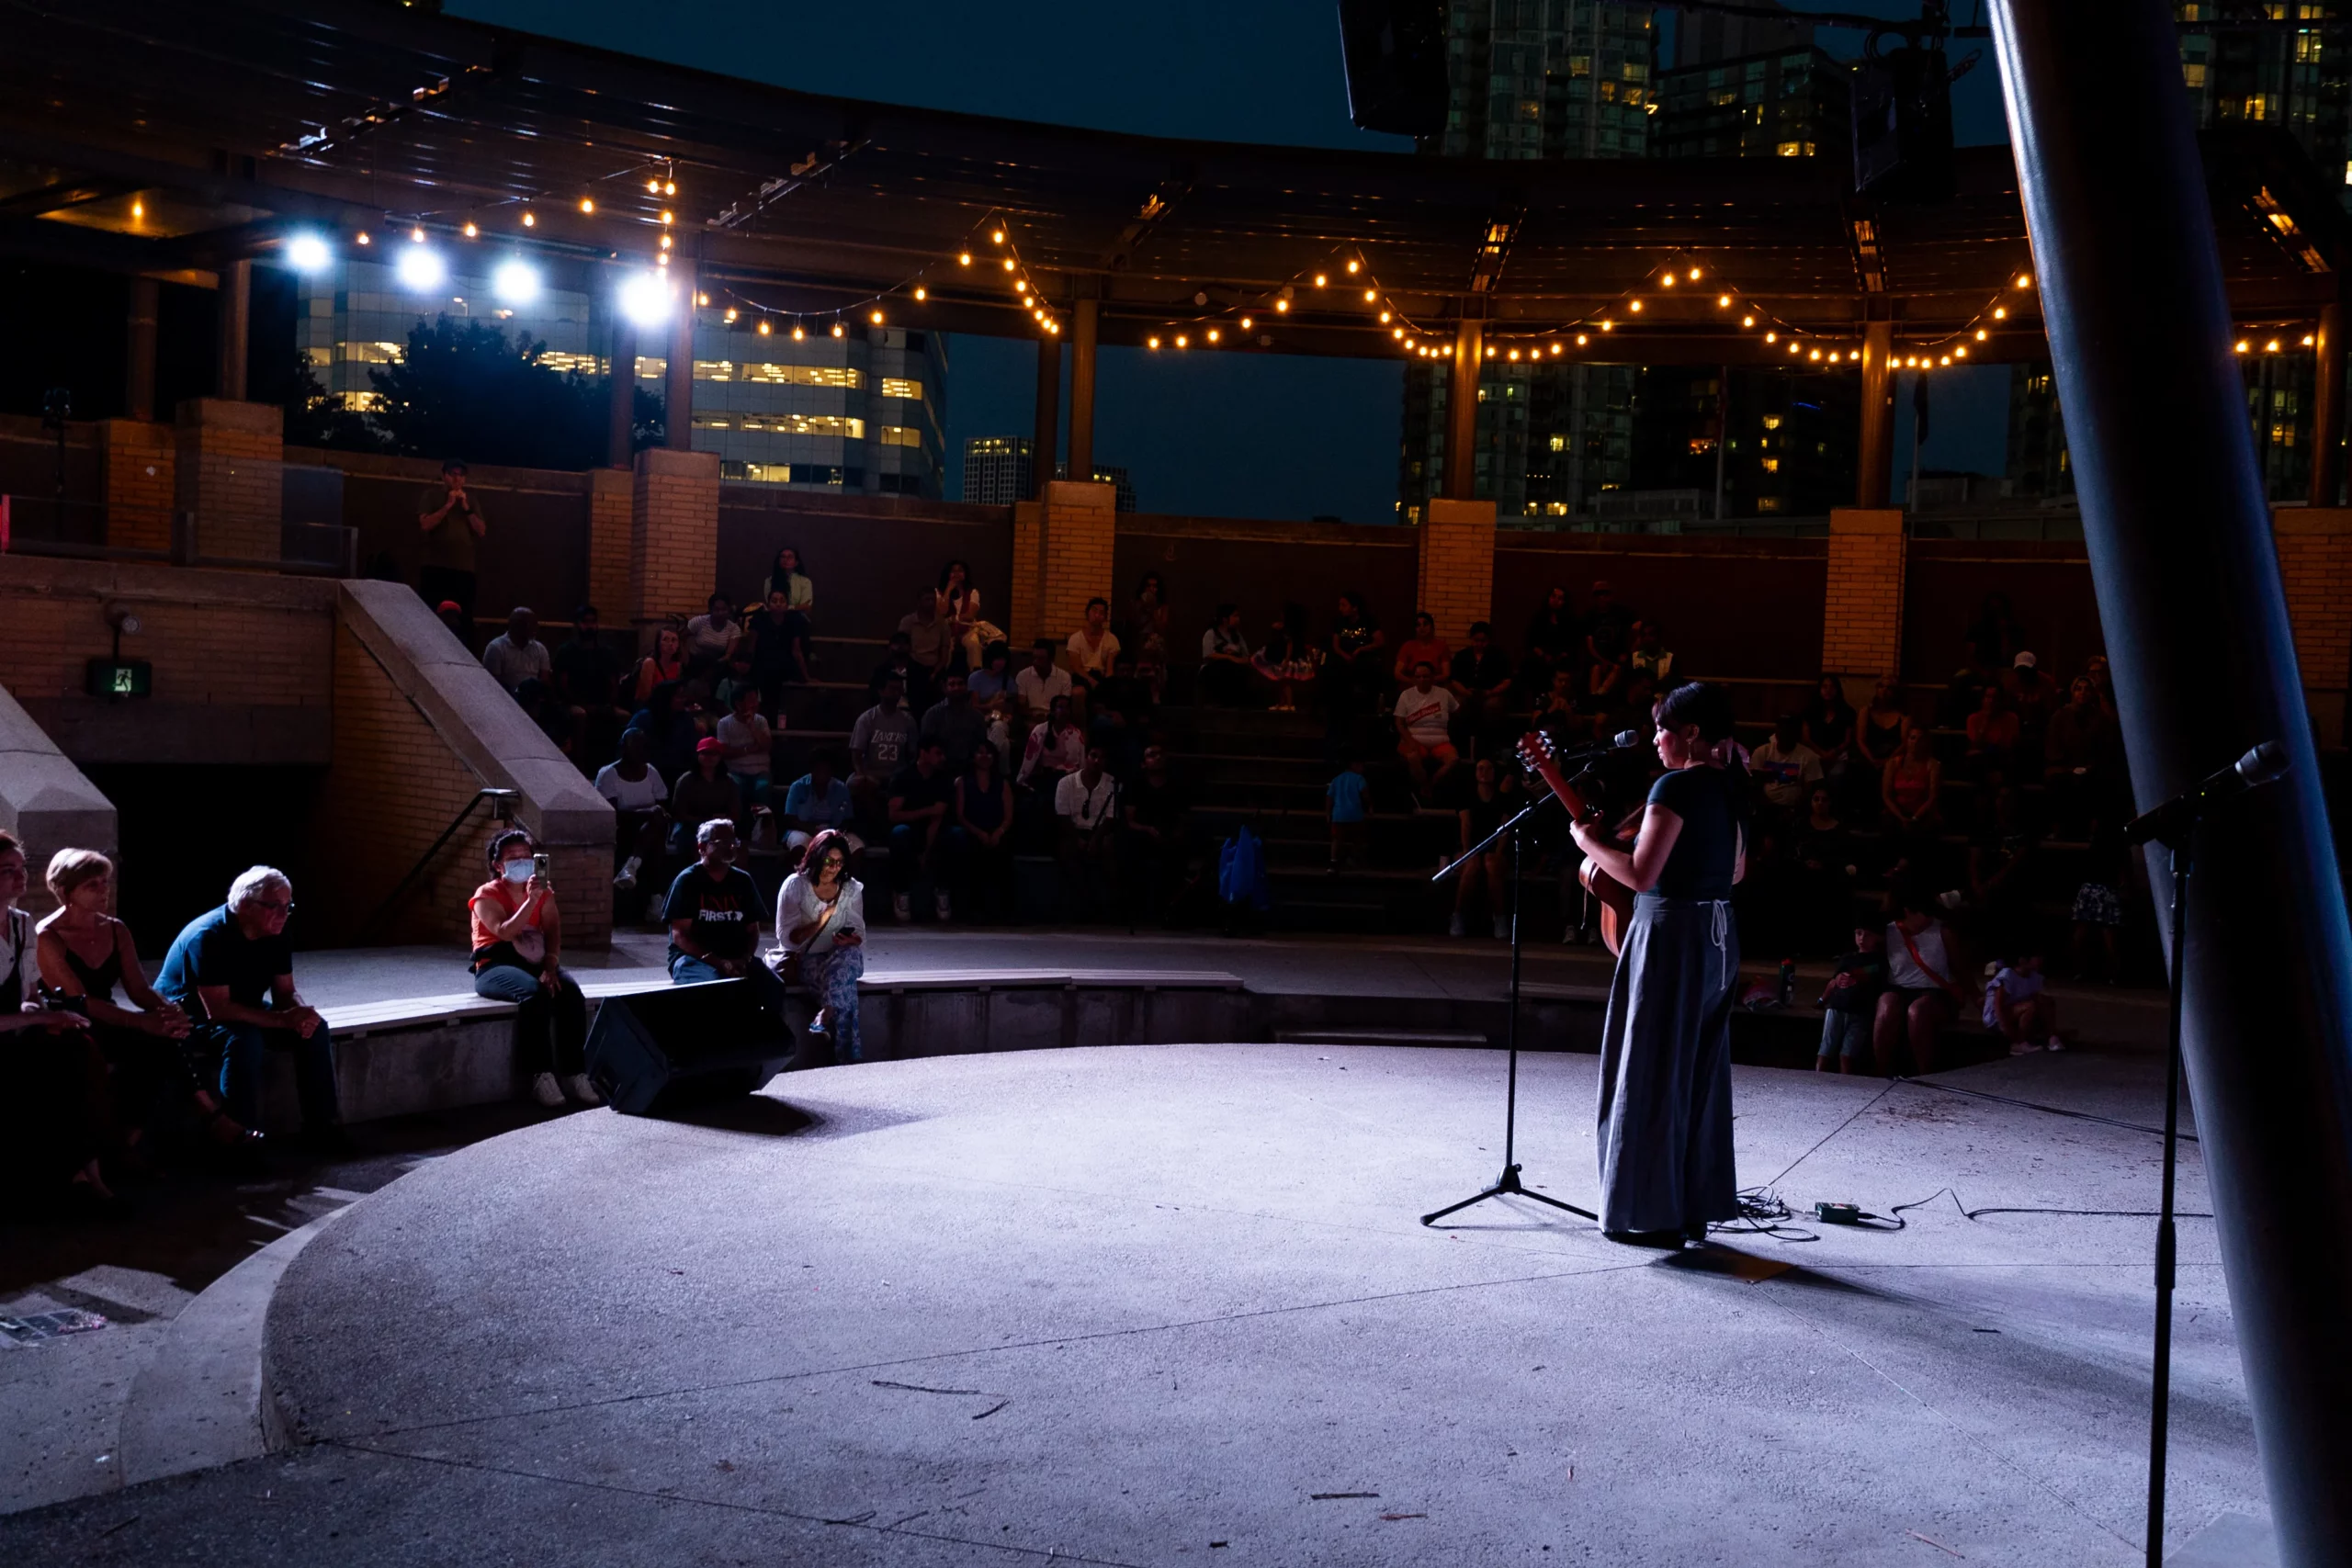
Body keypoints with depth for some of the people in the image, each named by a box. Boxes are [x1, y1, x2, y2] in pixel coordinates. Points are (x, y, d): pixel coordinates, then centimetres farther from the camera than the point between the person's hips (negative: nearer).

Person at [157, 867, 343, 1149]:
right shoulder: (209, 937, -28)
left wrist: (302, 1012, -24)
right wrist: (283, 1020, -35)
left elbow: (285, 993, 0)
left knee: (315, 1027, -10)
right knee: (246, 1038, -37)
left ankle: (321, 1126, -5)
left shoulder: (275, 937, -5)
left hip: (243, 1013, 8)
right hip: (189, 1019, -8)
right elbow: (218, 1010, -34)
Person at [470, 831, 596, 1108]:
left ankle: (574, 1074, -26)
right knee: (534, 993, -37)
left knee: (571, 992, -27)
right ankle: (541, 1075, -34)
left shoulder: (544, 893, 14)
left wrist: (550, 966, -16)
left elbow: (553, 933, 1)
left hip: (535, 963, 5)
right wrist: (531, 900, -28)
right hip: (496, 966, -4)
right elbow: (505, 932, -19)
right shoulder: (487, 895, -1)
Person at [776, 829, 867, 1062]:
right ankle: (849, 1052, -40)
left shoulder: (852, 889, 5)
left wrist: (850, 940, -19)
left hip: (841, 958, 3)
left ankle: (825, 1015, -45)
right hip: (804, 961, -3)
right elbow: (786, 938, -11)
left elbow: (859, 936, 5)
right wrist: (819, 923, -26)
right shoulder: (795, 885, -6)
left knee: (849, 956, -36)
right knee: (844, 983, -35)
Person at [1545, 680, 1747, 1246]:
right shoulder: (1726, 788, 10)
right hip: (1718, 936, 9)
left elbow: (1641, 875, -21)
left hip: (1670, 937, -9)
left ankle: (1654, 1214, 7)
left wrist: (1590, 841, -8)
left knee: (1652, 1073, 1)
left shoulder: (1676, 786, -16)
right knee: (1700, 1073, 14)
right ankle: (1694, 1208, 21)